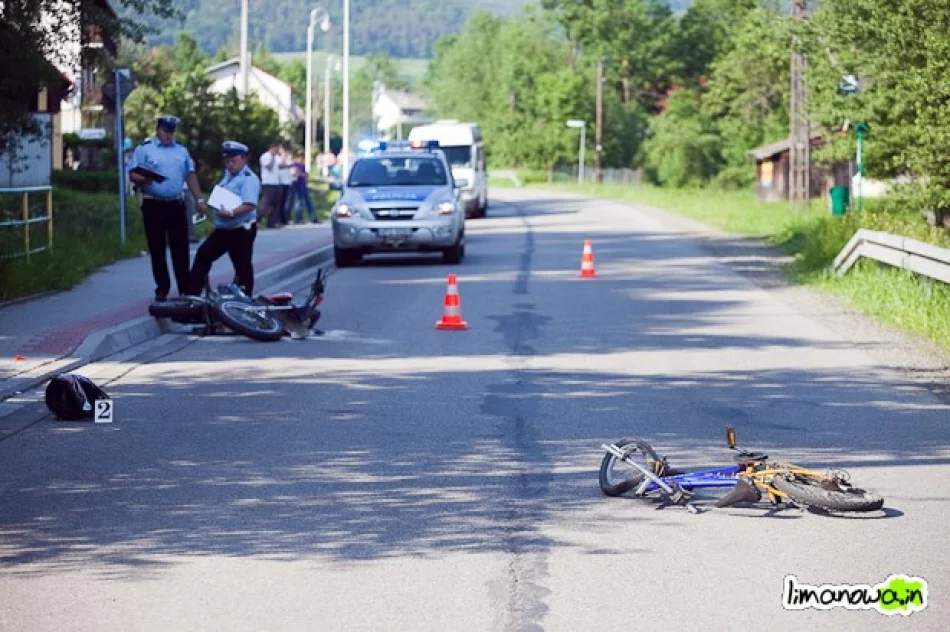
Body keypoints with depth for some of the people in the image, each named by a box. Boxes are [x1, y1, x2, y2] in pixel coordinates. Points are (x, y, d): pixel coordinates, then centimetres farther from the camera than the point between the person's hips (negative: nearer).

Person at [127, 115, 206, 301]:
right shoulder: (144, 149, 0)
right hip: (154, 205, -3)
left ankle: (185, 288, 8)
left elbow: (190, 175, 18)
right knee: (157, 249, 2)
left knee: (181, 249, 3)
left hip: (177, 205, 3)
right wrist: (144, 180, -26)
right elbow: (132, 174, -5)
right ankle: (162, 289, 9)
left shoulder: (181, 151, 15)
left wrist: (199, 199, 11)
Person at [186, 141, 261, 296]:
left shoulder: (249, 179, -16)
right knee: (203, 255, 11)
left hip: (241, 230, -10)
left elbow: (249, 205, -28)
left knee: (242, 266, -1)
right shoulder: (228, 175, 15)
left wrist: (231, 213, -35)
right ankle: (192, 294, 16)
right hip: (222, 229, 10)